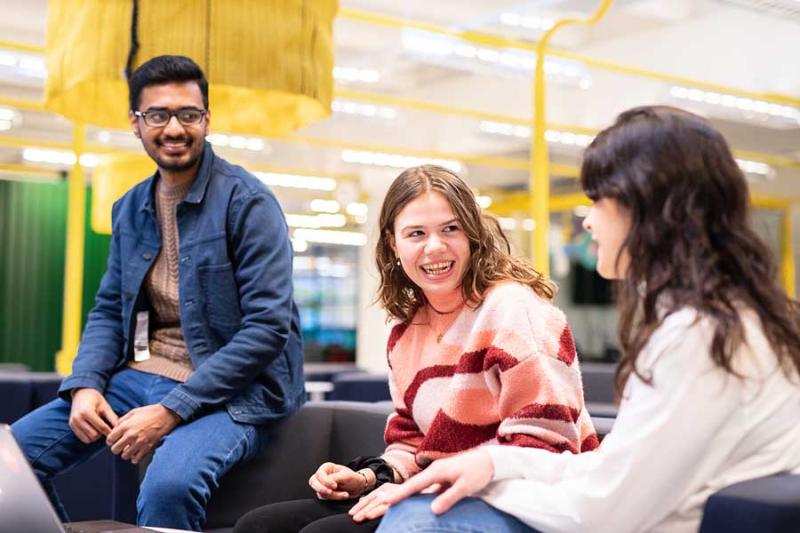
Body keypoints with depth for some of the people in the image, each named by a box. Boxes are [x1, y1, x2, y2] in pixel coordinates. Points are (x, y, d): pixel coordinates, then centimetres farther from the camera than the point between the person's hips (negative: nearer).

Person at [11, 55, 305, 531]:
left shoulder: (247, 202, -11)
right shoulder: (129, 209, 11)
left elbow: (268, 327, -17)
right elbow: (108, 310, 16)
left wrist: (171, 411, -20)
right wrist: (84, 385, -6)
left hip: (230, 390, -6)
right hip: (139, 378, 7)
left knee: (169, 486, -35)